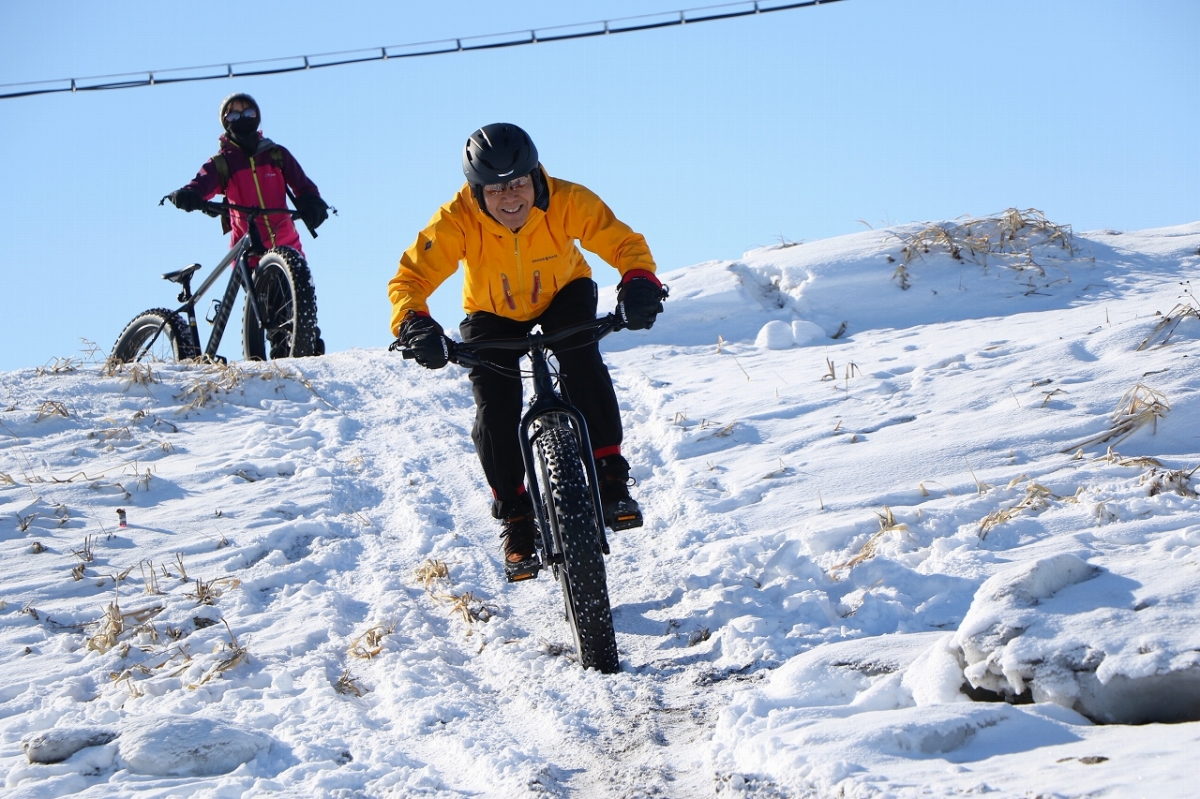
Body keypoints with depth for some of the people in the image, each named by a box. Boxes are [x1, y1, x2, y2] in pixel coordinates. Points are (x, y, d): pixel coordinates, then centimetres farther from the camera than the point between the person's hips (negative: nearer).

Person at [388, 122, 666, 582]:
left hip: (563, 294, 0)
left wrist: (639, 283, -55)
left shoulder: (566, 201, -33)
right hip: (493, 314, 0)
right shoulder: (457, 219, -33)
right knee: (495, 412, -12)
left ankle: (609, 476, -16)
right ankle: (515, 518, 6)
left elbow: (624, 242, -34)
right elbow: (411, 277, -33)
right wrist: (413, 324, -53)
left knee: (582, 364, -28)